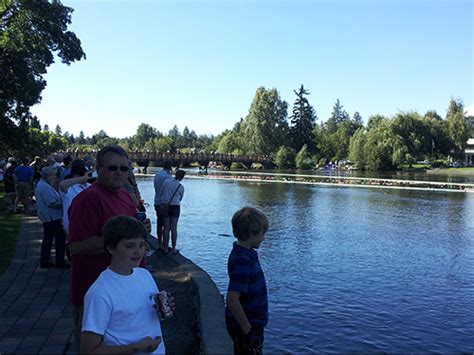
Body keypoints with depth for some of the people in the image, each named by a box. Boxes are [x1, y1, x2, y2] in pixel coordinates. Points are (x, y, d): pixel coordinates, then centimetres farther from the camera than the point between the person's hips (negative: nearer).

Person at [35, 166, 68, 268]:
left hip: (46, 217, 11)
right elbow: (52, 204, -24)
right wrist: (63, 204, -13)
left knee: (47, 239, 16)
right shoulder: (45, 187, -20)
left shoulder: (41, 184, 14)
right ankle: (60, 262, 1)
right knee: (60, 238, -4)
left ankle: (44, 261, 22)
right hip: (52, 218, -11)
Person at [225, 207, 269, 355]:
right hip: (247, 325, -9)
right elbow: (232, 300, -30)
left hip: (250, 322, 9)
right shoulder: (243, 260, -27)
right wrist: (248, 330, -21)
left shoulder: (244, 254, 3)